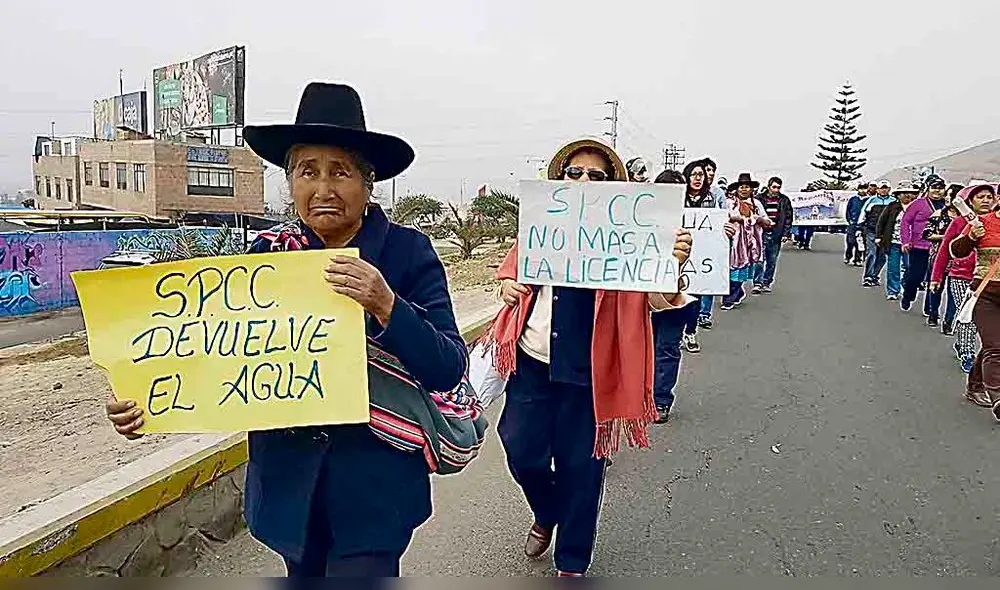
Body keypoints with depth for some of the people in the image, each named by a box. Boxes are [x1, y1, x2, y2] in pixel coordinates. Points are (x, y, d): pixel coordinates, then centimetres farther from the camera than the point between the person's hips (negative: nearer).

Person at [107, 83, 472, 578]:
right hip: (287, 478, 4)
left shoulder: (408, 252, -10)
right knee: (304, 570, 23)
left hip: (374, 483, -3)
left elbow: (449, 369, -15)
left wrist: (386, 305, -30)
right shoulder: (268, 253, -2)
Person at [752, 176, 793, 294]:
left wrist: (785, 233, 1)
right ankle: (757, 283, -11)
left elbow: (788, 218, 9)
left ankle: (767, 284, 15)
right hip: (761, 234, -2)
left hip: (776, 235, 2)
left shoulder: (784, 200, 7)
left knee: (772, 262, 6)